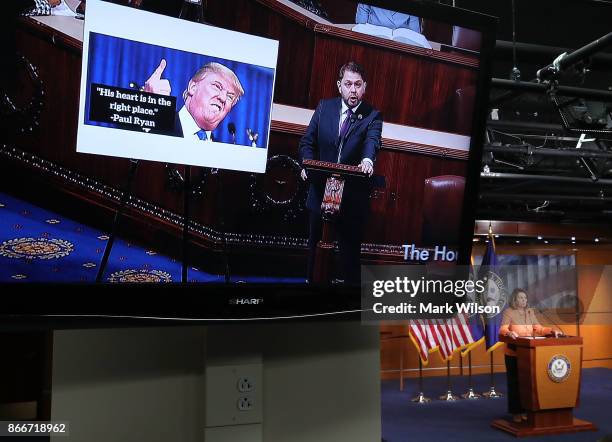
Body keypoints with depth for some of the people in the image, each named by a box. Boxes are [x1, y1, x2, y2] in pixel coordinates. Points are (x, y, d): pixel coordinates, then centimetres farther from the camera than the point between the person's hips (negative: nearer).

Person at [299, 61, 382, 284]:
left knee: (350, 248, 5)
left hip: (352, 196, -3)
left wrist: (367, 160, -45)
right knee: (314, 245, 16)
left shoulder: (372, 116, -3)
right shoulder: (324, 107, 5)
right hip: (320, 189, 3)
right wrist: (308, 164, -13)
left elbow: (372, 141, -23)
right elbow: (307, 142, 7)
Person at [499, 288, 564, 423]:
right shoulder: (508, 312, -4)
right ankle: (516, 412, 3)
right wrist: (509, 333, -38)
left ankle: (525, 410, 13)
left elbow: (538, 329, 8)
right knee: (515, 381, -3)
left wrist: (552, 331, -8)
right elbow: (502, 329, -16)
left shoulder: (530, 312, 13)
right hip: (513, 353, -5)